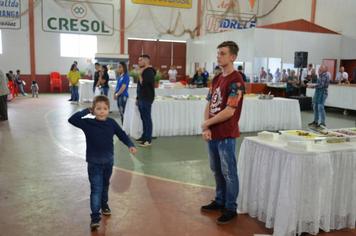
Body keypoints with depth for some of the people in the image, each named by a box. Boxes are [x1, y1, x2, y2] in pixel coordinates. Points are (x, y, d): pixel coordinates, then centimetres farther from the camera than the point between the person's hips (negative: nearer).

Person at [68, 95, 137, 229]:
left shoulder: (111, 123, -7)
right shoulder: (88, 124, -13)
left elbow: (122, 135, 0)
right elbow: (72, 120, -21)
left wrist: (130, 145, -15)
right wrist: (86, 111, -19)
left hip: (108, 162, 4)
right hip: (94, 163, -3)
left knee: (105, 186, 24)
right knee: (96, 189, -7)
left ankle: (104, 204, 47)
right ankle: (95, 216, -2)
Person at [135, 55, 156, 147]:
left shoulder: (149, 72, -12)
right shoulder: (143, 71, 19)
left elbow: (143, 83, -22)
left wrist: (139, 74, -9)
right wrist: (137, 98, 21)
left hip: (146, 99, -10)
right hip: (141, 98, 10)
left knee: (147, 118, -8)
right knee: (143, 118, 13)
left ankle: (148, 140, -5)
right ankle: (144, 137, 20)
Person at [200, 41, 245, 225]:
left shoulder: (236, 81, -16)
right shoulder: (216, 79, 10)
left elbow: (229, 111, -21)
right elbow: (209, 104, 9)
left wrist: (206, 123, -11)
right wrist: (206, 128, -4)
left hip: (226, 135, -8)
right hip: (212, 134, 8)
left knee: (229, 173, 5)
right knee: (216, 170, 19)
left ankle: (231, 209, 19)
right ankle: (220, 201, 35)